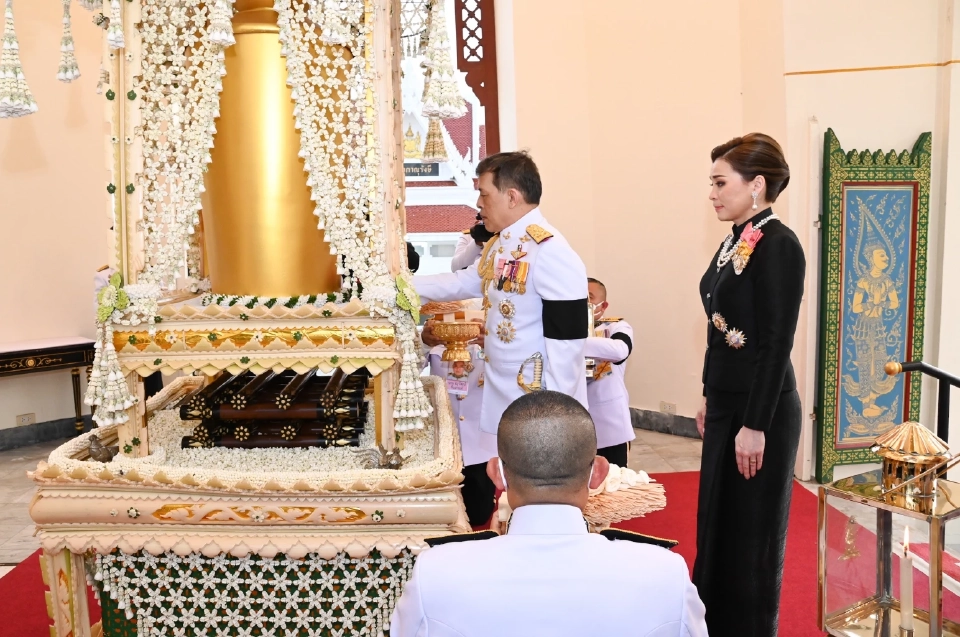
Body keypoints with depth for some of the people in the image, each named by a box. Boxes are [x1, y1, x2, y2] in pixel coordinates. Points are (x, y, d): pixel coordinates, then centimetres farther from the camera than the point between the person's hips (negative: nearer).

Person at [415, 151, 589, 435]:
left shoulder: (551, 253, -21)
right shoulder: (500, 244, 9)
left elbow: (568, 338, -22)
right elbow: (463, 283, 24)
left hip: (540, 402, -9)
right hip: (504, 393, 9)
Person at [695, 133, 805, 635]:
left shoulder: (778, 245, -17)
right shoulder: (733, 242, 9)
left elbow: (777, 344, -20)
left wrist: (756, 425, -20)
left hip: (761, 412, -9)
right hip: (728, 405, 9)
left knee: (750, 533, 5)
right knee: (718, 523, 18)